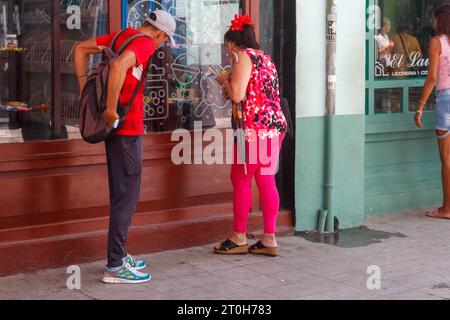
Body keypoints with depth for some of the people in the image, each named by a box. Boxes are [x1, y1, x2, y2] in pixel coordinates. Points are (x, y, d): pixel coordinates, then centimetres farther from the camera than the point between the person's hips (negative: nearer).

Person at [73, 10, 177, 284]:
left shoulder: (122, 36, 13)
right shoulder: (146, 45, -13)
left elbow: (81, 49, 18)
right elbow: (119, 65, -33)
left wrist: (85, 89, 14)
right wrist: (111, 109, -25)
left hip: (116, 125, 9)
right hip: (128, 127, -9)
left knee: (122, 191, 17)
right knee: (127, 194, -4)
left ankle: (118, 255, 26)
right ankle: (115, 267, -1)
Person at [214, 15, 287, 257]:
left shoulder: (244, 56, -7)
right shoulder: (263, 57, 20)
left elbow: (237, 95, -16)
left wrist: (224, 81, 2)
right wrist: (231, 83, 21)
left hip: (255, 128, -9)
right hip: (275, 126, 9)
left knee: (241, 181, 1)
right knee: (266, 181, 9)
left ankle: (239, 239, 9)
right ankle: (269, 240, 10)